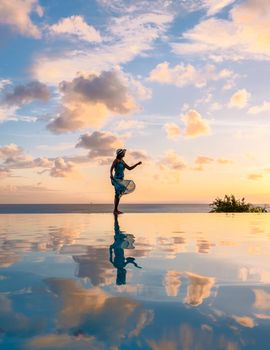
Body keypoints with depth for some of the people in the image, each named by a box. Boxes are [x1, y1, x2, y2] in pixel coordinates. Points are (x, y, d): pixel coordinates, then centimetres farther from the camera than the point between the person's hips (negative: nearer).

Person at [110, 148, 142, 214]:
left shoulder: (122, 161, 13)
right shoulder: (116, 160, -11)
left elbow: (129, 168, 18)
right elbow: (111, 169, -25)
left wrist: (137, 164, 12)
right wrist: (111, 175, -43)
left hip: (121, 180, 9)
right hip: (117, 179, -9)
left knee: (118, 194, 11)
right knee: (118, 194, -8)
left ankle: (116, 210, 18)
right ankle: (115, 210, -2)